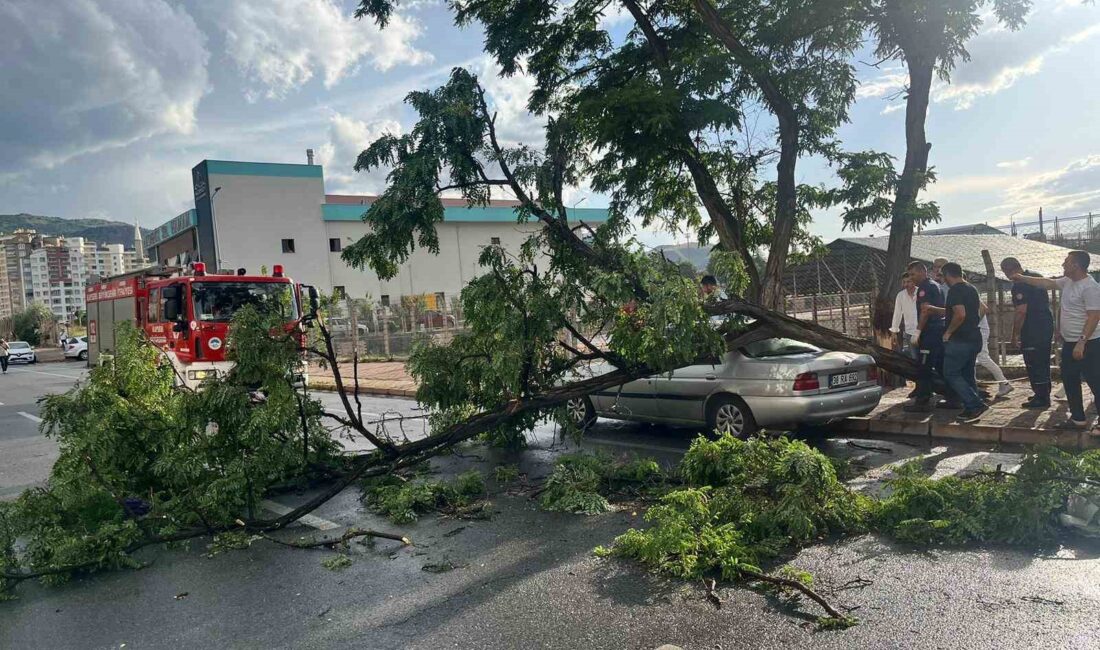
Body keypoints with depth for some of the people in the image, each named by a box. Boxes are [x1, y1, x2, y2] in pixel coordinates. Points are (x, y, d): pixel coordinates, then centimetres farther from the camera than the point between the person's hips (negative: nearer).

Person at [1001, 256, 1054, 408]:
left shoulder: (1019, 285, -19)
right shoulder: (1038, 277, 11)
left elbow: (1021, 312, -23)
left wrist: (1015, 334, -16)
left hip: (1032, 330, -10)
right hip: (1047, 325, 10)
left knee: (1033, 363, -1)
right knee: (1043, 362, 18)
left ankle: (1041, 398, 3)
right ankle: (1044, 393, 28)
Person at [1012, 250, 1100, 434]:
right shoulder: (1068, 282, 8)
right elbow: (1047, 283, 23)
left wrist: (1082, 342, -26)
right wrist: (1022, 278, 24)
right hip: (1070, 343, 10)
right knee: (1070, 381, 16)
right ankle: (1078, 418, 25)